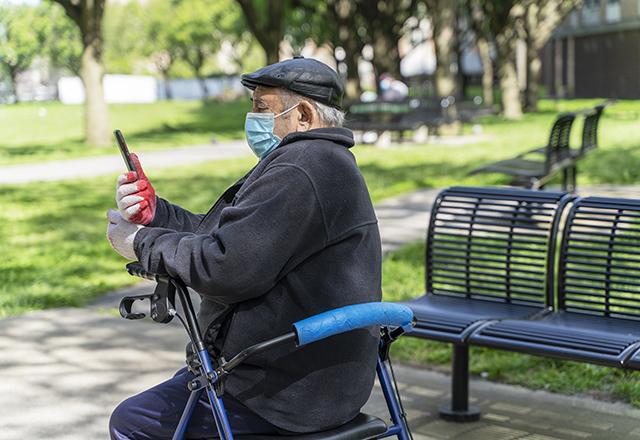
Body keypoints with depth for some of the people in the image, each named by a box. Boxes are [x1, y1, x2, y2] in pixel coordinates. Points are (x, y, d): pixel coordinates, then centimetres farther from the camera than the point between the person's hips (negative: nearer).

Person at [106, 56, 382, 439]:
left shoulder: (300, 172, -22)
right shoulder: (325, 160, 14)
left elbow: (226, 267, -28)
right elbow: (222, 233, 14)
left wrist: (143, 244, -13)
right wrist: (155, 212, 1)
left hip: (289, 391, -11)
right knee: (180, 383, 30)